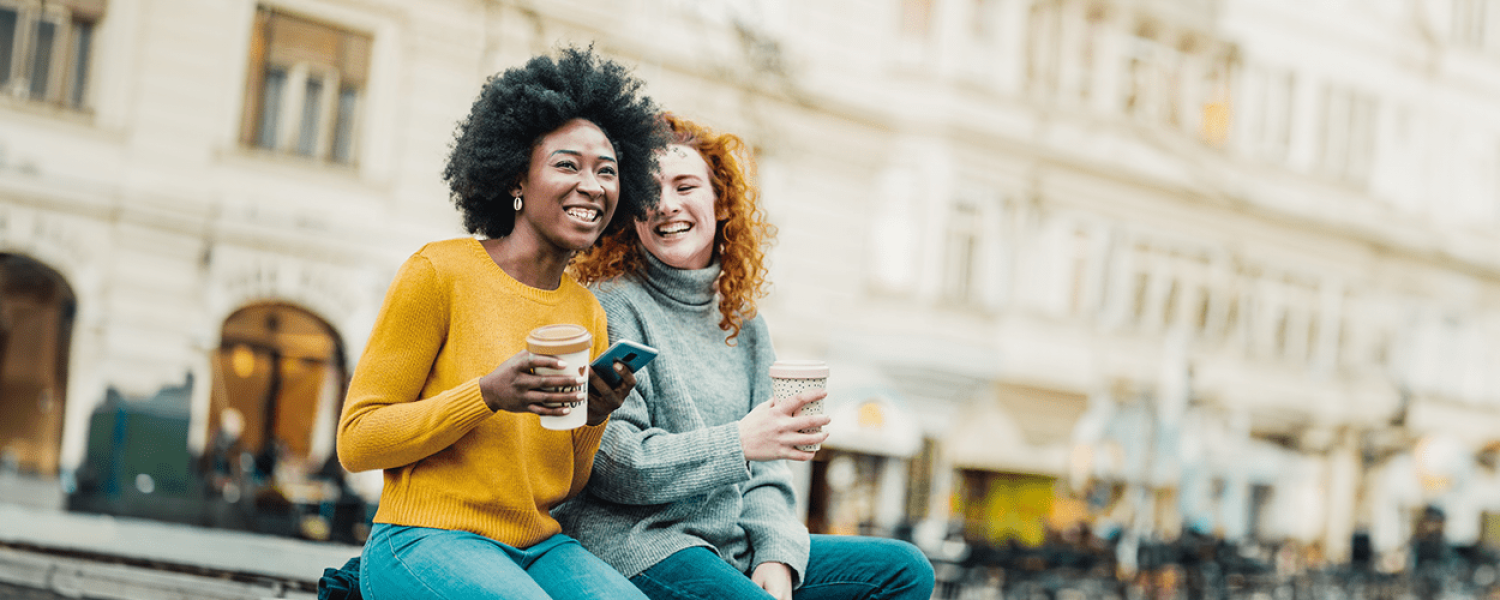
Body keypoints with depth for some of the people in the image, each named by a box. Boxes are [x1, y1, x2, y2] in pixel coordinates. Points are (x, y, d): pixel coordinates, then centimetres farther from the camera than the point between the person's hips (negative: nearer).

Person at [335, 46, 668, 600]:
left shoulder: (588, 312, 11)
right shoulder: (440, 270, -6)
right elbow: (355, 441, -7)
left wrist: (594, 419, -5)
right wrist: (487, 396, -20)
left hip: (540, 548, 5)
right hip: (426, 539, -5)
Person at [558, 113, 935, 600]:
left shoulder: (742, 322, 14)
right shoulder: (612, 306, -8)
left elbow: (765, 469, 13)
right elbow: (610, 461, -16)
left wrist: (775, 558, -4)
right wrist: (738, 442, -23)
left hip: (735, 548, 8)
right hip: (633, 542, -8)